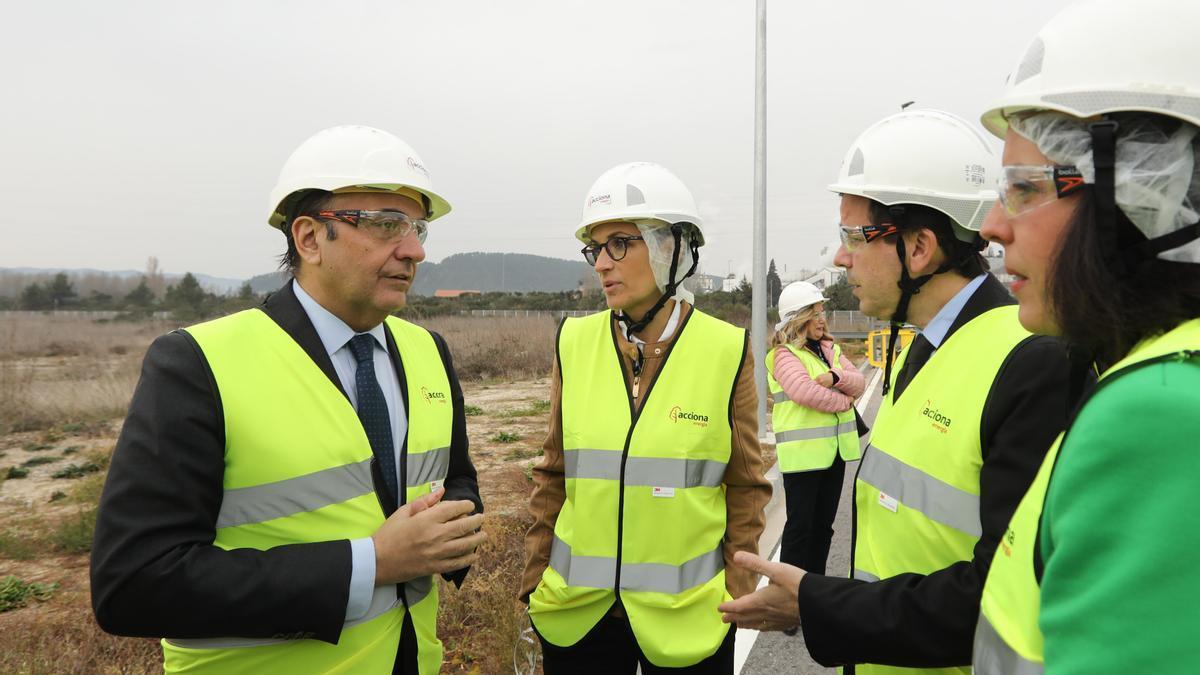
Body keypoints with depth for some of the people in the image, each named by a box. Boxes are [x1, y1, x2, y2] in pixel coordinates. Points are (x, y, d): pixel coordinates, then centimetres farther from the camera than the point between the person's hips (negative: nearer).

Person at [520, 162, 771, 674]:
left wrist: (738, 593, -2)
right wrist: (534, 578, 5)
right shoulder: (574, 342, -3)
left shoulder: (727, 350, -9)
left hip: (686, 614, -2)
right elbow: (554, 474, 4)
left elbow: (744, 488, -1)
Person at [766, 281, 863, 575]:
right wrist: (844, 401, -11)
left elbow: (858, 383, 4)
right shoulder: (784, 354, -11)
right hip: (802, 451, -8)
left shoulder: (830, 348, 12)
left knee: (823, 523, 16)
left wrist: (836, 377, -17)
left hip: (834, 448, 8)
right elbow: (806, 392, -25)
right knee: (800, 525, -2)